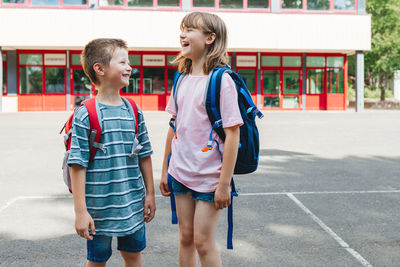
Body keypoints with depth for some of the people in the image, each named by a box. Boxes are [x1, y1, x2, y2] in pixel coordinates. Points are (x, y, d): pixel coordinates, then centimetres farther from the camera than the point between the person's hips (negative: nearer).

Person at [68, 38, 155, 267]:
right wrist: (80, 211, -14)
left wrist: (150, 194, 11)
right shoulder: (85, 115, -13)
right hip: (99, 206, -4)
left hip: (133, 204, 4)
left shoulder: (134, 111, 3)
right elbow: (78, 165, -13)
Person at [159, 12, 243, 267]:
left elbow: (232, 134, -16)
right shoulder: (182, 80, 6)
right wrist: (165, 170, 15)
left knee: (203, 241, 1)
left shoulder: (222, 80, -14)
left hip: (209, 176, -6)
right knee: (186, 237, 14)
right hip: (181, 173, 6)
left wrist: (224, 184, -17)